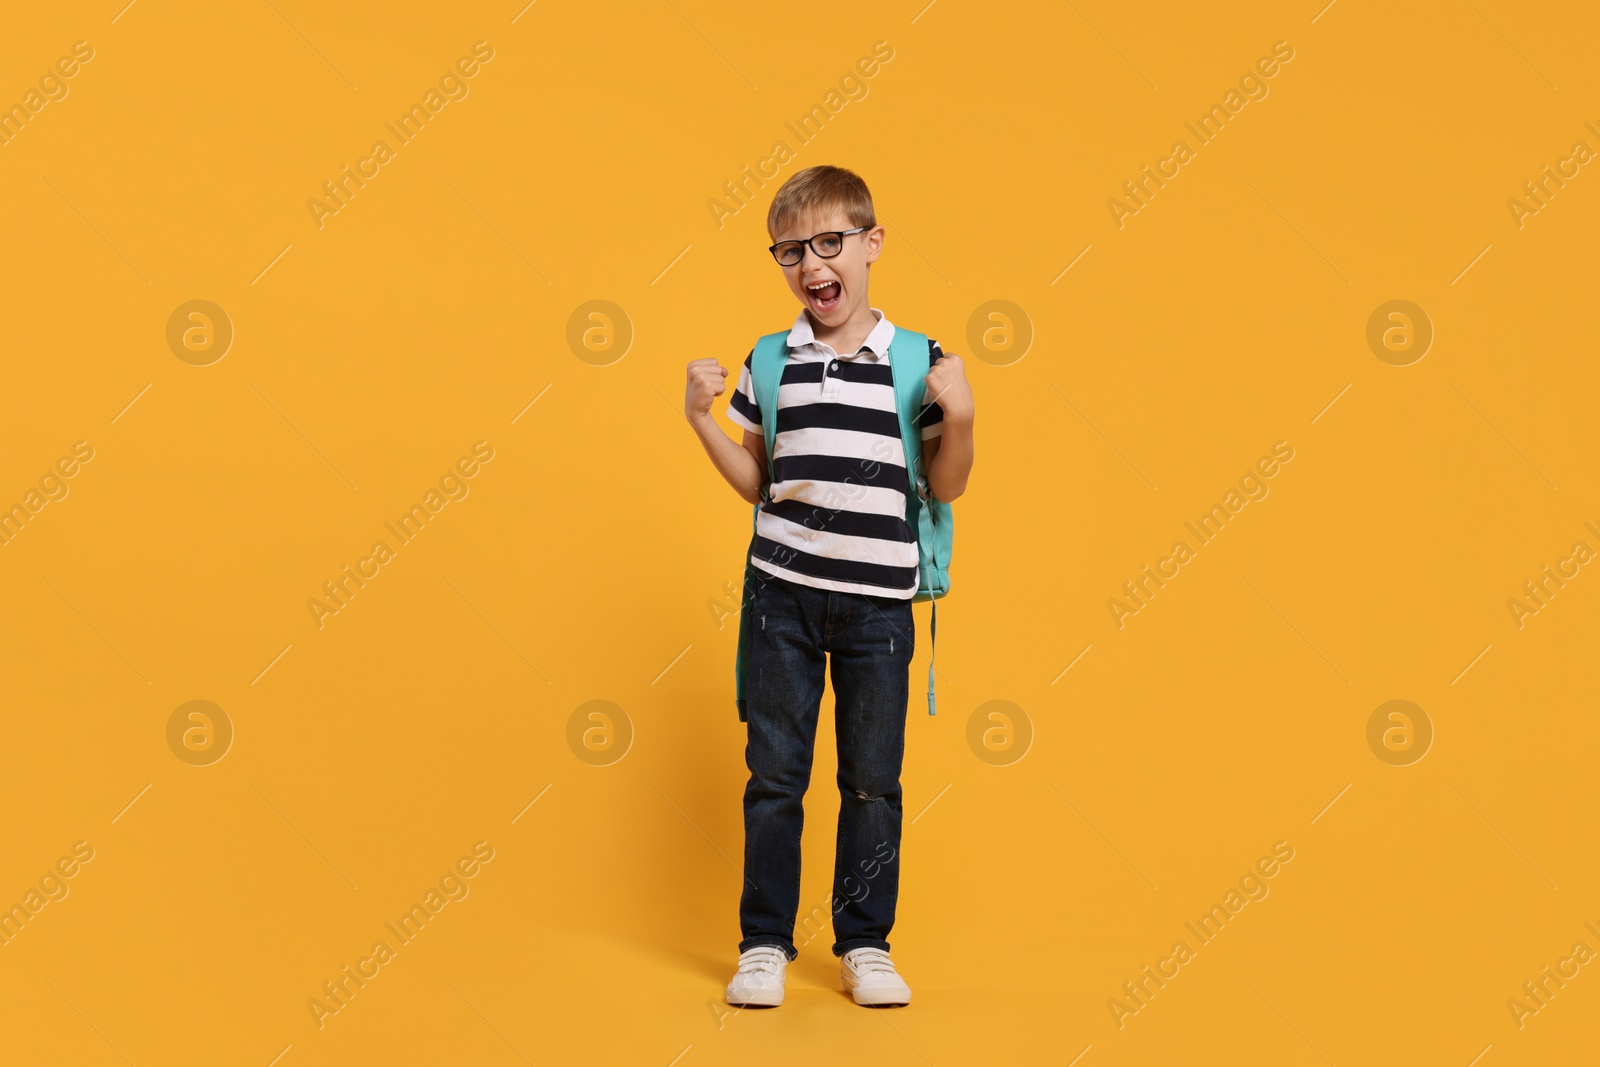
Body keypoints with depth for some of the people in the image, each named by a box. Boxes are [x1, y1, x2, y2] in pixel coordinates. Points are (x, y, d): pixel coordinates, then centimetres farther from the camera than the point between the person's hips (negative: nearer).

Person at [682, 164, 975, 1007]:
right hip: (784, 593, 1)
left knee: (874, 779, 8)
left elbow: (946, 486, 2)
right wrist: (702, 418, 0)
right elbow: (755, 482, 11)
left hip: (878, 600, -1)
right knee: (774, 773, 7)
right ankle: (765, 943, 18)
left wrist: (959, 416, -14)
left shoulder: (918, 361, -1)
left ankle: (865, 944, 22)